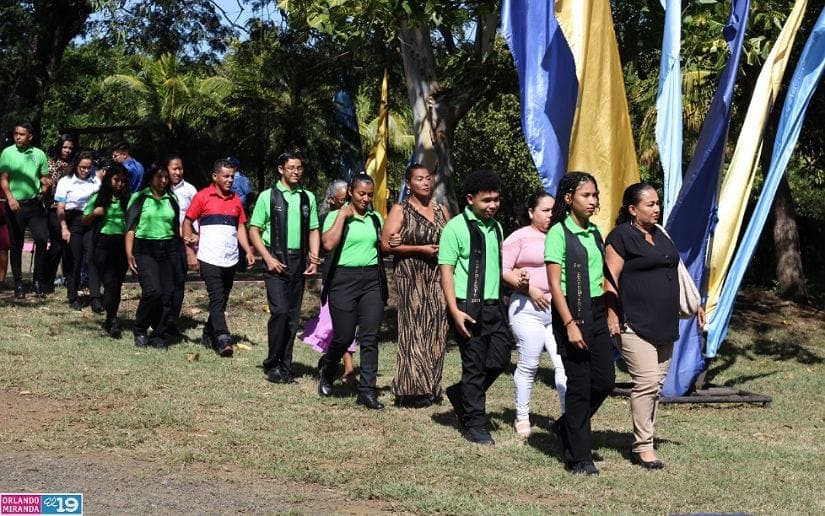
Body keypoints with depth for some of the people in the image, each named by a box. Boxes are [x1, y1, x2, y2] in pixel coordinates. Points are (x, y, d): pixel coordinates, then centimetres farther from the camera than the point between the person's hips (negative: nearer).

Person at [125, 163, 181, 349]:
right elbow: (130, 227, 0)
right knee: (152, 291, -17)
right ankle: (140, 330, 3)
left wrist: (179, 253, 11)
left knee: (168, 294, -2)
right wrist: (129, 254, -9)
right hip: (145, 249, -4)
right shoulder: (139, 198, 3)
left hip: (169, 250, 4)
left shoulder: (171, 199, 13)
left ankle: (159, 336, 8)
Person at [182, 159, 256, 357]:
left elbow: (240, 227, 15)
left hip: (230, 259, 5)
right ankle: (223, 339, -19)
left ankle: (209, 334, 26)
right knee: (217, 299, -13)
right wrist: (190, 246, -4)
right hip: (209, 259, -5)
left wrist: (248, 251, 3)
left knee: (222, 300, 12)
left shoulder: (235, 200, 11)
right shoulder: (203, 197, -2)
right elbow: (187, 222, 3)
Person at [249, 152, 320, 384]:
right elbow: (254, 230, 0)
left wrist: (313, 259, 2)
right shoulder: (268, 196, 0)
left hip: (299, 261, 4)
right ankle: (272, 365, -3)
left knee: (293, 316, 5)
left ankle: (285, 366, 13)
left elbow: (313, 231, 15)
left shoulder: (308, 198, 12)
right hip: (276, 260, -4)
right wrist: (268, 258, -10)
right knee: (280, 311, -14)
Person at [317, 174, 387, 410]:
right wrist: (342, 216, -13)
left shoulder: (376, 218, 13)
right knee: (344, 336, 0)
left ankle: (367, 391, -1)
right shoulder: (336, 216, 0)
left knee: (370, 337, -3)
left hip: (372, 279, 4)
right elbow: (328, 244, -17)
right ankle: (326, 371, 31)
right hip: (344, 279, -4)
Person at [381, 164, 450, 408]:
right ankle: (411, 390, -1)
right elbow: (386, 244, -8)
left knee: (435, 331, 4)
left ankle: (431, 387, 11)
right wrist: (421, 249, -13)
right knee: (413, 330, -5)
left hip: (437, 278, 5)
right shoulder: (400, 210, -1)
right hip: (411, 278, -5)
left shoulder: (441, 210, 13)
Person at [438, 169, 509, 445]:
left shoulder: (496, 228, 13)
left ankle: (461, 394, 27)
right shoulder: (456, 228, -9)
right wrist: (455, 311, -18)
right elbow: (446, 271, -11)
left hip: (493, 306, 7)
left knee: (500, 358, 5)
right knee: (475, 365, -1)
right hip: (468, 308, -7)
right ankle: (476, 424, 9)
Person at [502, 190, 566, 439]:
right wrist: (530, 289, -11)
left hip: (559, 308, 4)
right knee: (528, 365, 3)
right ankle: (522, 417, 16)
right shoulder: (520, 237, 1)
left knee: (565, 364, -7)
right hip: (528, 307, -3)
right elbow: (503, 270, -4)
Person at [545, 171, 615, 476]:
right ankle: (579, 458, 8)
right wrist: (570, 324, -18)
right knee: (579, 385, -2)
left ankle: (567, 426, 28)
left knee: (605, 379, 5)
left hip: (597, 312, 7)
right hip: (571, 313, -7)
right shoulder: (559, 233, -9)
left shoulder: (595, 233, 12)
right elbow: (554, 283, -13)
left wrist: (610, 312, 9)